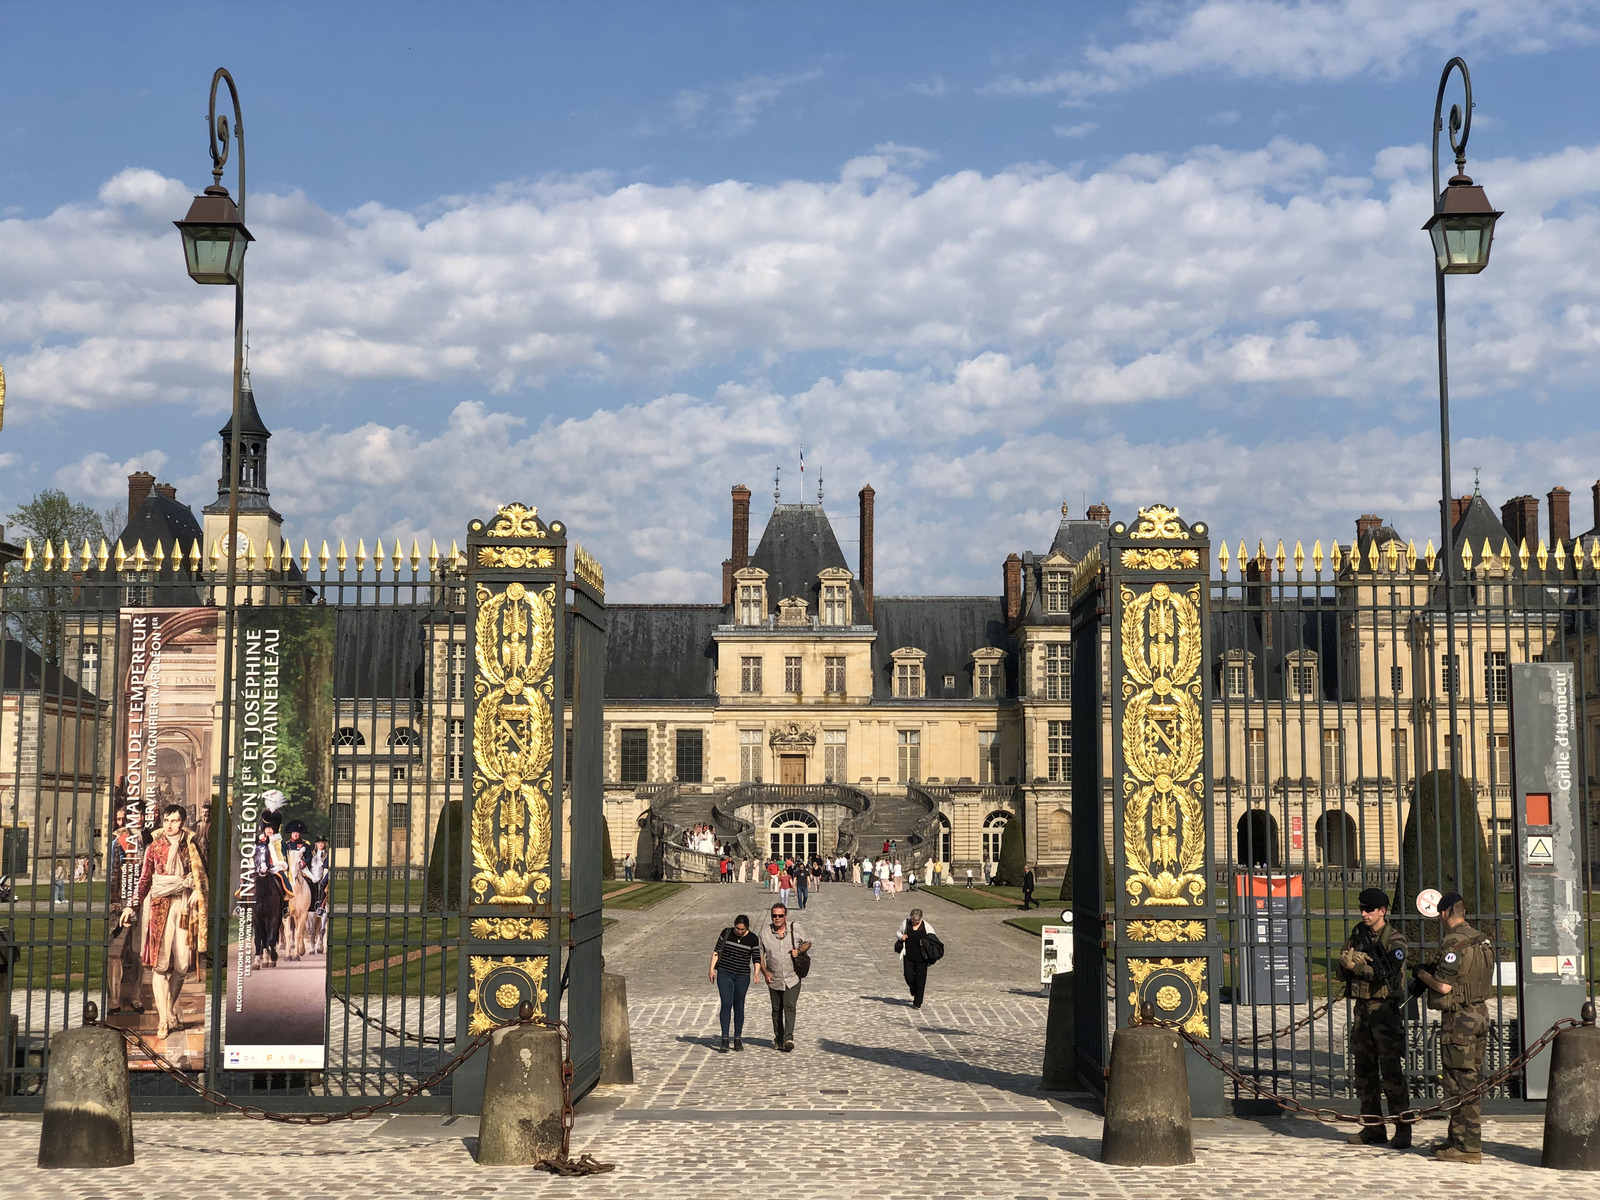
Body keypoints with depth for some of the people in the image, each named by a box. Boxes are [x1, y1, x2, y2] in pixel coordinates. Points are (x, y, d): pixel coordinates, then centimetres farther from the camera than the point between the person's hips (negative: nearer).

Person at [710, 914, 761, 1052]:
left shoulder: (753, 939, -2)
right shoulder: (726, 933, -1)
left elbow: (756, 959, -1)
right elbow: (716, 951, 4)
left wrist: (756, 973, -18)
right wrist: (712, 969, -3)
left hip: (742, 977, 1)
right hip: (724, 973, -1)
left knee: (739, 1006, 6)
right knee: (726, 1004, -11)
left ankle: (738, 1038, 17)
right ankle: (724, 1040, -12)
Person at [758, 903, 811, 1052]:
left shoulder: (795, 930, -2)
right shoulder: (765, 933, -2)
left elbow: (807, 943, 13)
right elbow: (760, 955, 4)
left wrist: (799, 950, -9)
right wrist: (765, 972, -10)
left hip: (792, 979, -2)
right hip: (774, 980, 2)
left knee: (789, 1007, -15)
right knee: (777, 1010, 10)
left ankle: (788, 1038, -20)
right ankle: (778, 1039, 22)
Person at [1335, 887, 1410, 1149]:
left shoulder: (1394, 940, -7)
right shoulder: (1357, 934, 11)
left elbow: (1387, 974, -20)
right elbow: (1343, 971, 6)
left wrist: (1356, 964, -18)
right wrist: (1364, 963, -13)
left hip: (1385, 1009, -7)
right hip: (1362, 1008, 7)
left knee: (1391, 1071, -9)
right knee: (1364, 1070, 9)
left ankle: (1403, 1129, -6)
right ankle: (1373, 1127, 17)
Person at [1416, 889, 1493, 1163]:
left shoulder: (1453, 943, -18)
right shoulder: (1481, 940, 11)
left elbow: (1444, 986, -21)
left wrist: (1423, 975, -3)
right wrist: (1431, 973, 17)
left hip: (1459, 1018, -9)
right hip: (1479, 1014, 9)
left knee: (1460, 1082, -5)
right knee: (1471, 1080, 15)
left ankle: (1467, 1147, -3)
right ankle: (1459, 1138, 24)